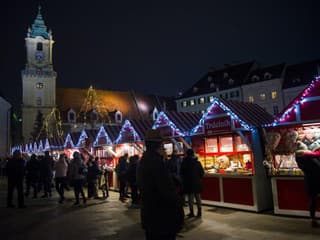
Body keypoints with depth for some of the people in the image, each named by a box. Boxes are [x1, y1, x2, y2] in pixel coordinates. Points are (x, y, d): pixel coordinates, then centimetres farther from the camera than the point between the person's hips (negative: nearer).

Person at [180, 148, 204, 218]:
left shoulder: (185, 162, -8)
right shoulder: (197, 162, 1)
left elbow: (182, 172, -3)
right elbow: (202, 172, 4)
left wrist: (183, 179, 13)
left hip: (189, 182, -3)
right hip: (197, 182, 3)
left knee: (190, 198, 3)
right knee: (198, 197, 11)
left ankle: (191, 212, 6)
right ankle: (199, 212, 13)